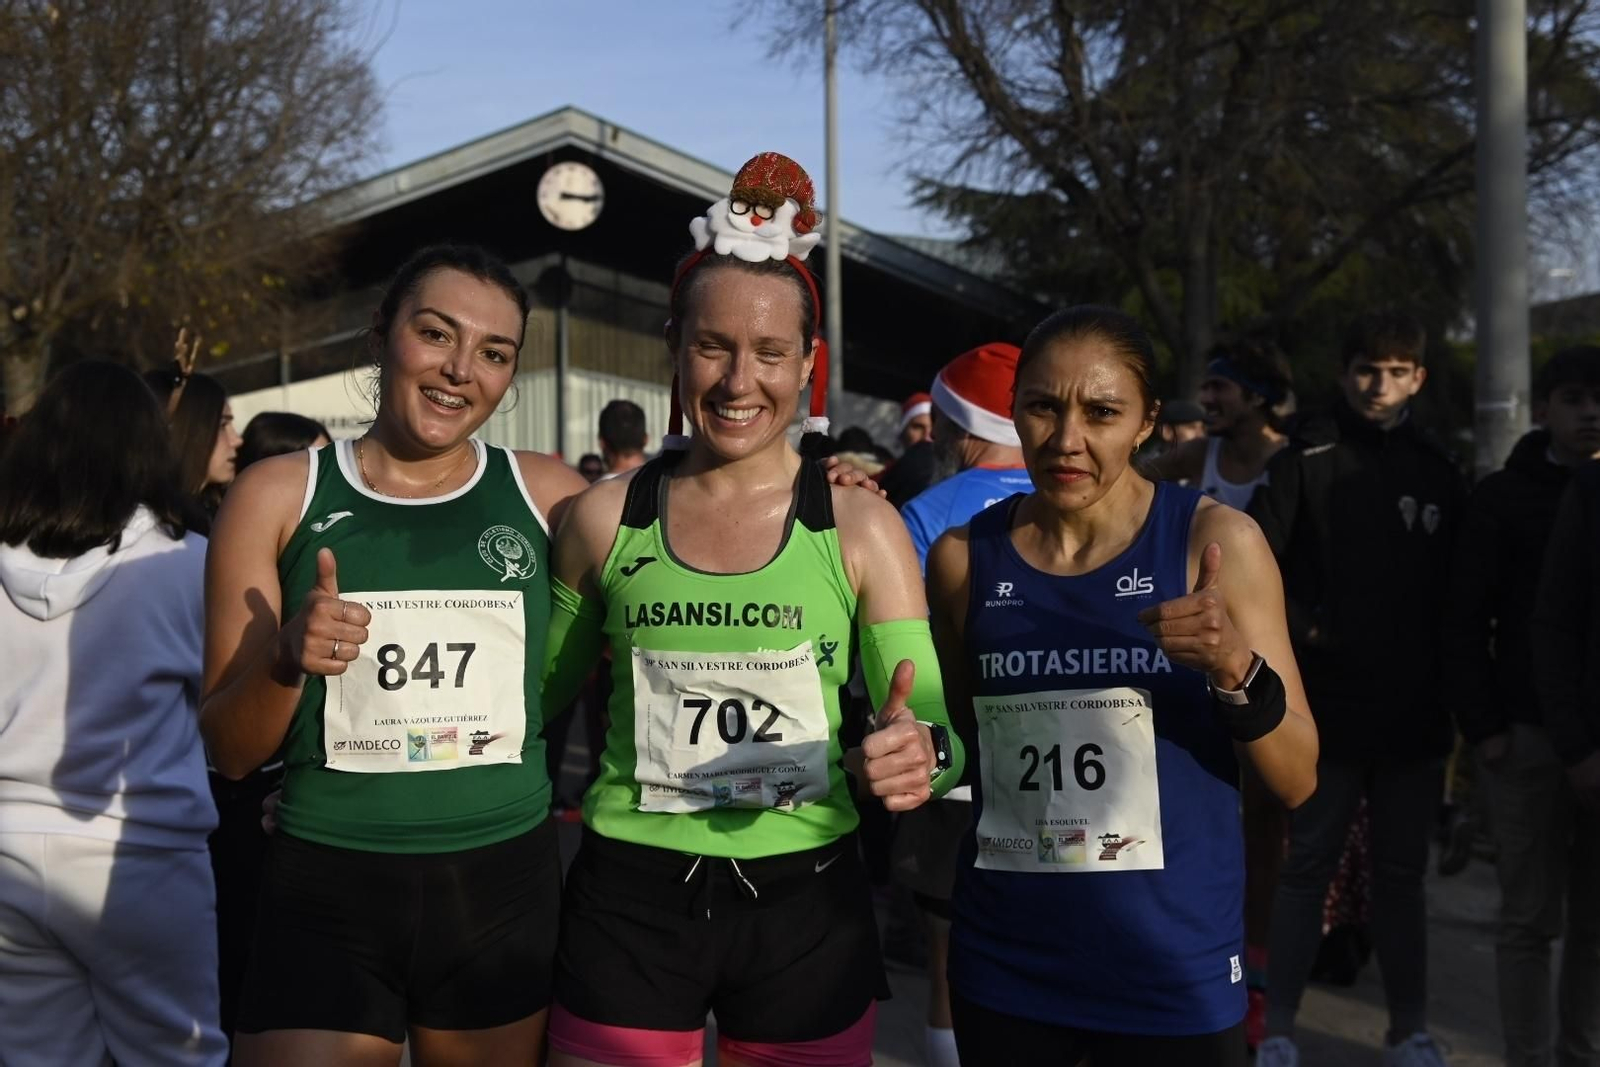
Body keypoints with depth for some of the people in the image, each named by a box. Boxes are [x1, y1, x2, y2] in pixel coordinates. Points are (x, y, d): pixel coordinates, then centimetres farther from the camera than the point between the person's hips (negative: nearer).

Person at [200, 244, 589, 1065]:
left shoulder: (547, 495, -1)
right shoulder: (279, 495, -2)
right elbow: (229, 751, 1)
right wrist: (288, 661, -20)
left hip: (506, 889, 2)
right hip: (327, 890, -1)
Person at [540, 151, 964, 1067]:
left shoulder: (861, 527, -6)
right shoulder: (605, 517, -3)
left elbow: (933, 731, -9)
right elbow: (542, 691, 11)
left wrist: (920, 754, -29)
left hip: (807, 905, 0)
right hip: (630, 903, 0)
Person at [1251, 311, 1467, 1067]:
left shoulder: (1439, 471, 8)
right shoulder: (1306, 461, -4)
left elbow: (1458, 585, 12)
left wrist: (1446, 669, 3)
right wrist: (1300, 632, -14)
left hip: (1416, 712, 3)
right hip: (1329, 707, -3)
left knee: (1402, 874, 13)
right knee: (1308, 866, 4)